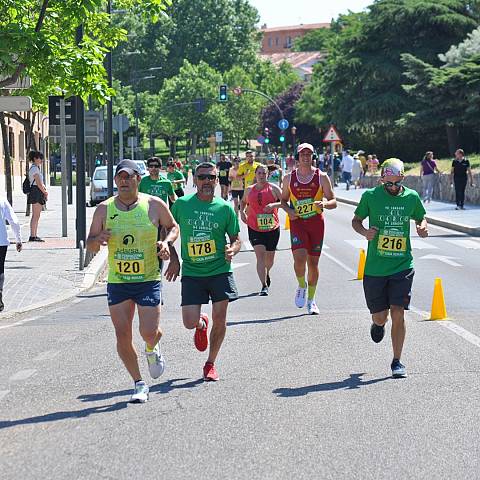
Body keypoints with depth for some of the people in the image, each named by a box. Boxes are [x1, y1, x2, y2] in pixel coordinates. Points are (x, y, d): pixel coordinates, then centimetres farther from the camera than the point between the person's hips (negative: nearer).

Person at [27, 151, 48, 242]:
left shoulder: (37, 168, 20)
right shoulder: (34, 168, -12)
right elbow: (38, 183, -16)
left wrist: (45, 190, 6)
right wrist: (45, 192, -6)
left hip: (39, 193, 11)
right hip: (36, 192, -11)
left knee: (37, 216, 11)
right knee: (35, 216, -11)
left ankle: (35, 235, 14)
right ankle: (32, 236, -11)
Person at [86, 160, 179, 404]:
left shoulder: (154, 205, -3)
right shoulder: (104, 209, 1)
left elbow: (173, 227, 13)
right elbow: (90, 244, 8)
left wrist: (166, 243, -7)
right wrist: (98, 240, -15)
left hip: (148, 280, -2)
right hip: (117, 282, 2)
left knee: (149, 332, -9)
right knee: (122, 336, 0)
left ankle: (152, 351, 30)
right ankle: (139, 384, 16)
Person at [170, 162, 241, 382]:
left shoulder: (225, 208, 1)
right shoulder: (181, 204, -1)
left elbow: (236, 238, 10)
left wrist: (232, 249, -12)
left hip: (220, 270, 0)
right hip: (191, 272, 0)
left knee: (219, 319, -2)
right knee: (190, 322, -8)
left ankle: (211, 363, 18)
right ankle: (201, 325, 31)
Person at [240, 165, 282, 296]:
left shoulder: (274, 188, -1)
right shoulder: (249, 190, 8)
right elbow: (243, 201, 27)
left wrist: (274, 205, -23)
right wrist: (242, 212, 9)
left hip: (272, 227, 0)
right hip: (254, 228, 0)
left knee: (270, 257, 14)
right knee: (260, 255, -15)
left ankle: (266, 274, 47)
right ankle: (264, 286, -15)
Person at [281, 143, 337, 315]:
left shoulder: (322, 177, 1)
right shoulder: (289, 178, 5)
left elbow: (333, 202, 1)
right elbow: (283, 200, 16)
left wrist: (324, 204, -21)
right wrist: (289, 210, -6)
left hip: (316, 223, 0)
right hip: (297, 222, 0)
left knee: (313, 262, 6)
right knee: (299, 257, -20)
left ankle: (311, 300, 21)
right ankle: (302, 285, 10)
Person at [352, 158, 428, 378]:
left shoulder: (412, 197, 3)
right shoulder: (370, 196, -3)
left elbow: (420, 218, 20)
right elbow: (356, 220, 8)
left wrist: (423, 227, -3)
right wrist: (364, 231, -13)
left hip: (402, 267, 0)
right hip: (375, 268, 0)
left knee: (398, 314, -8)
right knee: (380, 316, 7)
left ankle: (397, 362, 4)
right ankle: (378, 325, 46)